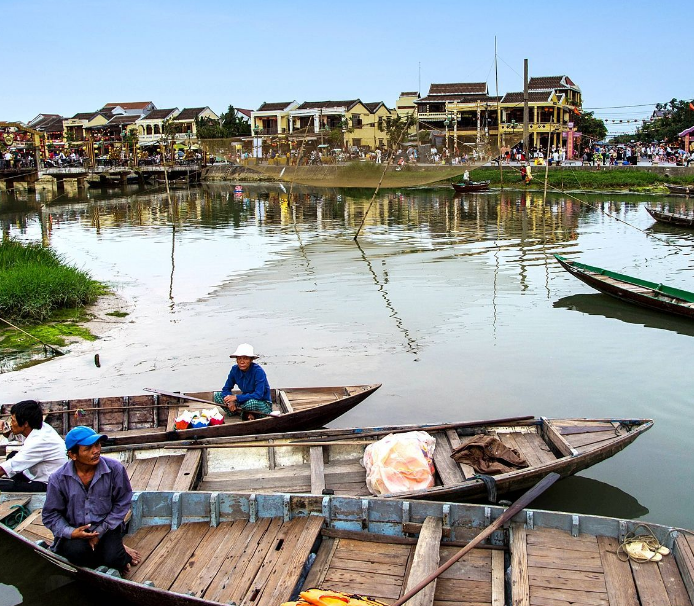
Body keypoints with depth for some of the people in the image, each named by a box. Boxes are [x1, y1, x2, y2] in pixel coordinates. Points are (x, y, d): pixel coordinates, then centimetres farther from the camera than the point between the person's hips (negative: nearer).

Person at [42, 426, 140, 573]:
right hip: (74, 531, 1)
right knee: (77, 552, -31)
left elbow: (122, 503, -2)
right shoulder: (58, 479, -9)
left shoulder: (115, 469, -11)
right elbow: (50, 514, -1)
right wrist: (70, 532, -18)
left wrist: (100, 531, -10)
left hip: (106, 529, 0)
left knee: (113, 558, -25)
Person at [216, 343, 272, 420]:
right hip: (246, 400, 6)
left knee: (251, 402, -41)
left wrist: (236, 397, -29)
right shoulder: (235, 369, -7)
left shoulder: (258, 371, -24)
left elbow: (259, 395, -31)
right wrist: (230, 401, -23)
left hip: (263, 404, -6)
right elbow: (226, 389, -1)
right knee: (218, 396, -6)